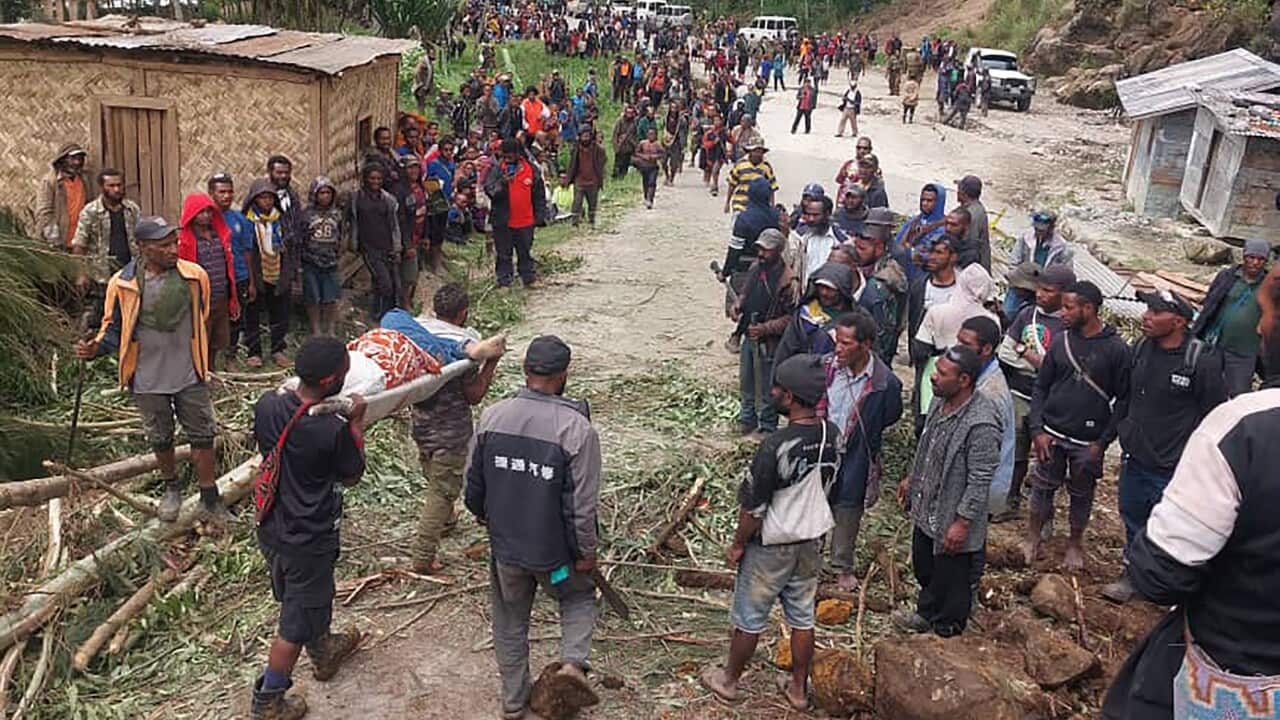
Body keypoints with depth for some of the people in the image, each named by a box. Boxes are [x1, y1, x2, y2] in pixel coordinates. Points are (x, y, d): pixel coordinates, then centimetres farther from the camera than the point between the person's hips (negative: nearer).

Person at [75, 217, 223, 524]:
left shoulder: (195, 276, -10)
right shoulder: (122, 284, -13)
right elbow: (114, 327, 1)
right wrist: (96, 348, -19)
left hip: (189, 375, 0)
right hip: (148, 379, 0)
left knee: (202, 435, 6)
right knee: (159, 438, 17)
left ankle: (209, 498, 19)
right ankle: (172, 489, 40)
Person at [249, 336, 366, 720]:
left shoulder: (267, 405, -13)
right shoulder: (334, 429, -29)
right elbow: (352, 476, -10)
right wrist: (356, 423, -5)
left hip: (271, 530, 7)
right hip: (308, 542, -7)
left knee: (308, 598, 30)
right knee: (295, 624, 13)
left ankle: (323, 652, 55)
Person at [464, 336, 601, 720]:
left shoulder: (492, 416, -11)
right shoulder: (577, 429, -23)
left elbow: (473, 480, 2)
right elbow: (582, 504, -19)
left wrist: (482, 513, 22)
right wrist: (586, 552, -4)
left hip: (504, 546, 3)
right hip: (553, 550, -3)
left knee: (510, 620, 22)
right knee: (579, 596, 27)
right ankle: (573, 660, 6)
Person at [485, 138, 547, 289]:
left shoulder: (531, 169, 1)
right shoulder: (497, 169, -3)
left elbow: (539, 195, 7)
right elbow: (489, 190, -10)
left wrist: (539, 215, 5)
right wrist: (502, 183, -26)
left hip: (525, 221, 1)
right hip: (502, 221, -1)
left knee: (525, 252, 14)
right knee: (503, 254, 7)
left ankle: (530, 278, 26)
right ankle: (504, 282, 16)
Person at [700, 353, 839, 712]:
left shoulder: (775, 447, -31)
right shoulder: (833, 435, -10)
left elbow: (753, 508, -22)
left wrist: (738, 544, -6)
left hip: (771, 547, -6)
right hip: (812, 541, 6)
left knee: (749, 619, 15)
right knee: (802, 617, 20)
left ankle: (729, 680, 35)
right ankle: (799, 689, 35)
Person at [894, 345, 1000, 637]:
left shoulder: (981, 424, -31)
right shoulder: (942, 401, -4)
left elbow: (980, 481, -26)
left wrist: (963, 522, -22)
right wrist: (911, 478, 20)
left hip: (952, 519, -8)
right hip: (926, 509, 8)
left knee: (951, 578, 15)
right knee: (923, 568, 27)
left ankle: (945, 630, 37)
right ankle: (926, 614, 51)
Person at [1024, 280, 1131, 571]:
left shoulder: (1116, 349, -10)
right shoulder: (1060, 342, -1)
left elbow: (1123, 399, -6)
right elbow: (1041, 387, 5)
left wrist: (1103, 441, -11)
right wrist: (1037, 430, -5)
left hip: (1088, 442, -2)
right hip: (1052, 435, 2)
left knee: (1081, 495, 13)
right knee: (1043, 487, 12)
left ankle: (1075, 543, 33)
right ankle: (1033, 538, 31)